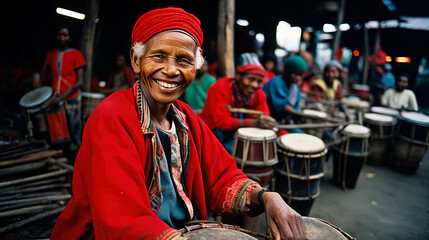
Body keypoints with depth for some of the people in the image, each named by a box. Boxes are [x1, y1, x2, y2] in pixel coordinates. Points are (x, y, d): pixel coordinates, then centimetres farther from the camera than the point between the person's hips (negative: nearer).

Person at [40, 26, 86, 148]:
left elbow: (80, 82, -9)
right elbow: (44, 75, 20)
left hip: (72, 100, -4)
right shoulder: (51, 54, 13)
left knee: (74, 137, -2)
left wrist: (63, 96, -19)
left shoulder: (76, 54, -2)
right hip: (55, 100, 4)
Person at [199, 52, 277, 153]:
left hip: (238, 131, 5)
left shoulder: (259, 94, -4)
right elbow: (222, 121, -28)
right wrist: (254, 123, -37)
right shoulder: (220, 88, -21)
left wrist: (267, 122, -29)